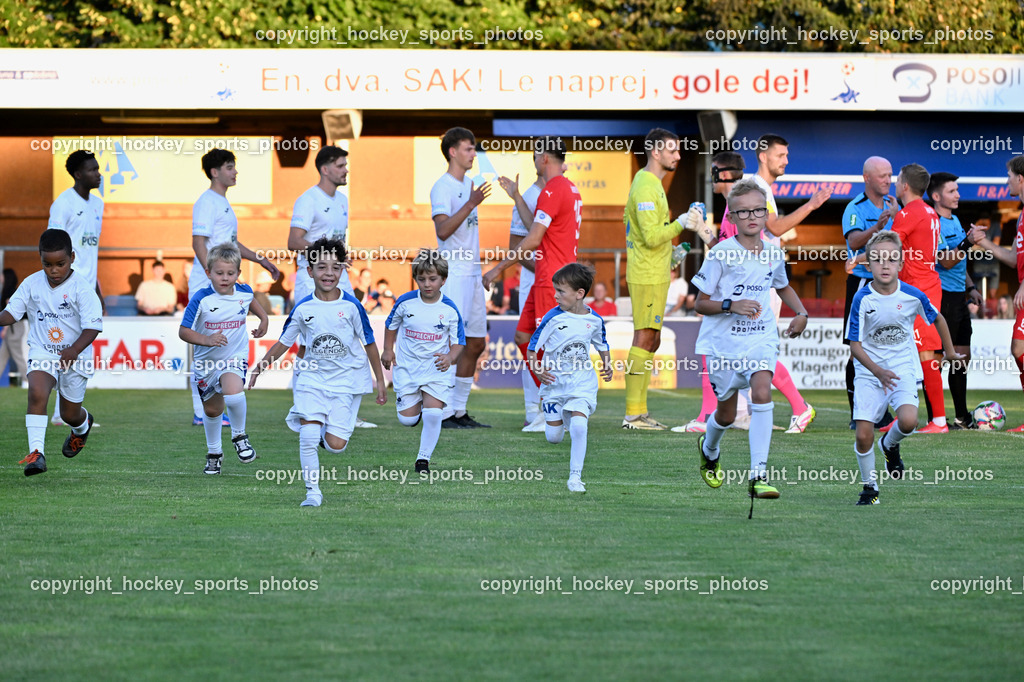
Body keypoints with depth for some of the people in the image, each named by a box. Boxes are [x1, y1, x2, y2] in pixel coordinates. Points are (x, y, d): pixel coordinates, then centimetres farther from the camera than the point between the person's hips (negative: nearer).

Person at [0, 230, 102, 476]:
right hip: (42, 352, 2)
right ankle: (36, 453, -27)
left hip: (75, 357, -2)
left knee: (70, 414, 12)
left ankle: (82, 425, 52)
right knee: (37, 393, -27)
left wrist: (75, 349, -33)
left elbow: (93, 326, -17)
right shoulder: (32, 284, -3)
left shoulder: (82, 288, -15)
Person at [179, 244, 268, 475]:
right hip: (206, 361, 1)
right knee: (212, 409, 17)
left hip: (235, 356, 0)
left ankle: (239, 436, -4)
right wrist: (207, 340, -31)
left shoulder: (244, 292, -9)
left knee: (233, 393, -31)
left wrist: (264, 318, 8)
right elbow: (183, 332, -18)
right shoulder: (201, 300, -20)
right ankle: (214, 451, 42)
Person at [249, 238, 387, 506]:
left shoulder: (351, 306, -7)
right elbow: (284, 342, 11)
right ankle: (313, 491, -2)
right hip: (313, 379, 1)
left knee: (335, 445, -9)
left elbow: (369, 343, 2)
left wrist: (380, 380, 6)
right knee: (308, 436, -15)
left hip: (347, 381, -1)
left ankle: (329, 432, 28)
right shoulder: (302, 309, -2)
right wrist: (261, 367, 7)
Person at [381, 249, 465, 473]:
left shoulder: (450, 309, -8)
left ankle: (424, 458, -3)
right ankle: (416, 404, 38)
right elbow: (392, 324, 13)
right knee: (407, 419, 1)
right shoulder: (405, 302, -6)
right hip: (407, 368, 2)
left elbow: (458, 341, -2)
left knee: (432, 414, -18)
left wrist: (450, 357, -21)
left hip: (437, 370, -2)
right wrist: (388, 350, 8)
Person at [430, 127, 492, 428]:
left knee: (476, 343, 10)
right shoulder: (442, 187, -10)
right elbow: (443, 231, -23)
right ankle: (444, 412, -10)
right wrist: (470, 204, -29)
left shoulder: (469, 184, 17)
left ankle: (460, 411, 14)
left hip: (473, 273, 9)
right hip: (454, 273, -9)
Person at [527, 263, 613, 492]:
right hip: (554, 382, 0)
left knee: (578, 426, -22)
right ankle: (561, 417, 43)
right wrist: (536, 370, -18)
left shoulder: (594, 320, -2)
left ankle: (575, 476, -11)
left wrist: (607, 366, 3)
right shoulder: (553, 317, -10)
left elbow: (602, 344, 17)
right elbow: (534, 344, -5)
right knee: (553, 437, 4)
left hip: (582, 383, 0)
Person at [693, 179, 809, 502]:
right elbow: (701, 303, -7)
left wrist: (801, 312, 9)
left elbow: (783, 286, 25)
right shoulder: (720, 254, -11)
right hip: (723, 341, -2)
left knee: (762, 392, -24)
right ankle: (709, 450, 48)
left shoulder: (774, 253, 2)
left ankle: (759, 475, -26)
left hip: (761, 338, 2)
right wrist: (731, 305, -24)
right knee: (726, 413, 11)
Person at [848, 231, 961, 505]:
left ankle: (890, 444, 12)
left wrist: (949, 352, 23)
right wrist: (878, 371, -24)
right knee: (864, 436, -9)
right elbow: (855, 345, -11)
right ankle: (869, 487, 16)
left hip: (903, 368, 0)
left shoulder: (913, 295, -10)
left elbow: (937, 318, 12)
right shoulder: (862, 299, -14)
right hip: (869, 371, 0)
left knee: (908, 422, -25)